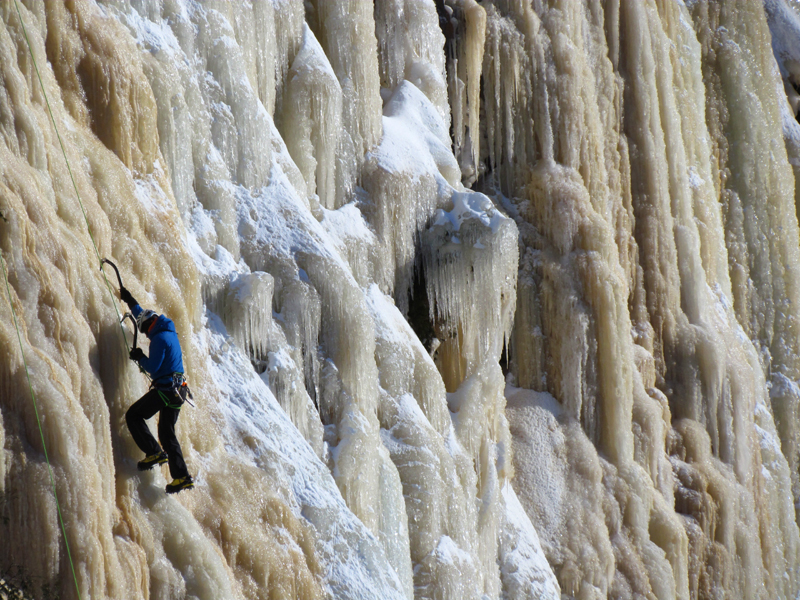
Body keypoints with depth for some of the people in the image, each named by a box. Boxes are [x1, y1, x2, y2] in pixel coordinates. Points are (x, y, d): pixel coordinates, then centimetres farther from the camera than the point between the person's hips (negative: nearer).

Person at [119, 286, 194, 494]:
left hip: (164, 389, -9)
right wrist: (130, 302, 36)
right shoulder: (169, 332, 14)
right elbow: (145, 316, 31)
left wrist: (139, 358, 0)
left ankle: (154, 453, -9)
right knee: (167, 431, 13)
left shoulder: (160, 339, -15)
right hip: (178, 390, 9)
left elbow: (153, 367, -18)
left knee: (133, 415, 1)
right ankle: (181, 477, 7)